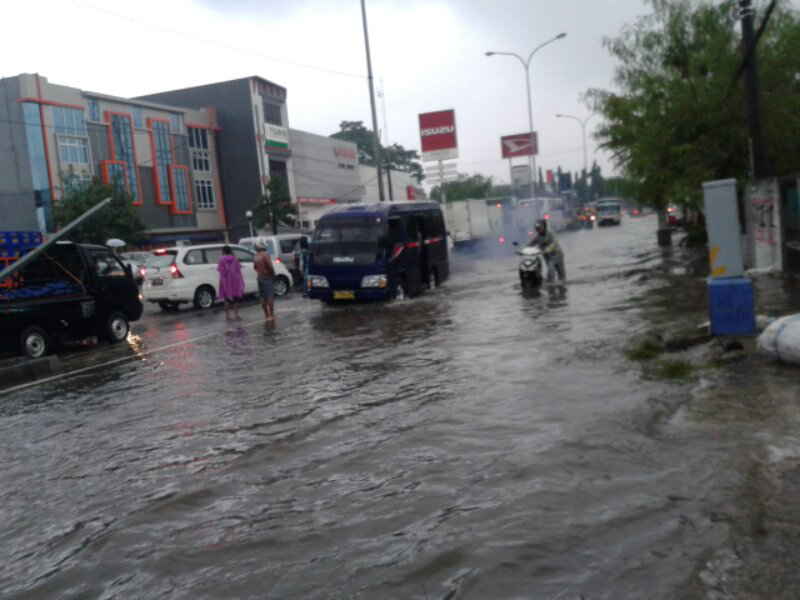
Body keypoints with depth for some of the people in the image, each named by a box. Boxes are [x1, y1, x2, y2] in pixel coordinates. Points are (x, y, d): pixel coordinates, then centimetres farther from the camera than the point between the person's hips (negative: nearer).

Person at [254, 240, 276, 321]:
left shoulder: (256, 256, 8)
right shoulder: (265, 255, -15)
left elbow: (255, 267, 16)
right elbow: (270, 266, -19)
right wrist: (273, 275, -5)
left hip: (260, 277, 7)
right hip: (267, 277, -7)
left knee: (263, 297, 11)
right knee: (270, 297, -6)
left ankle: (266, 315, 16)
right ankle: (271, 315, -7)